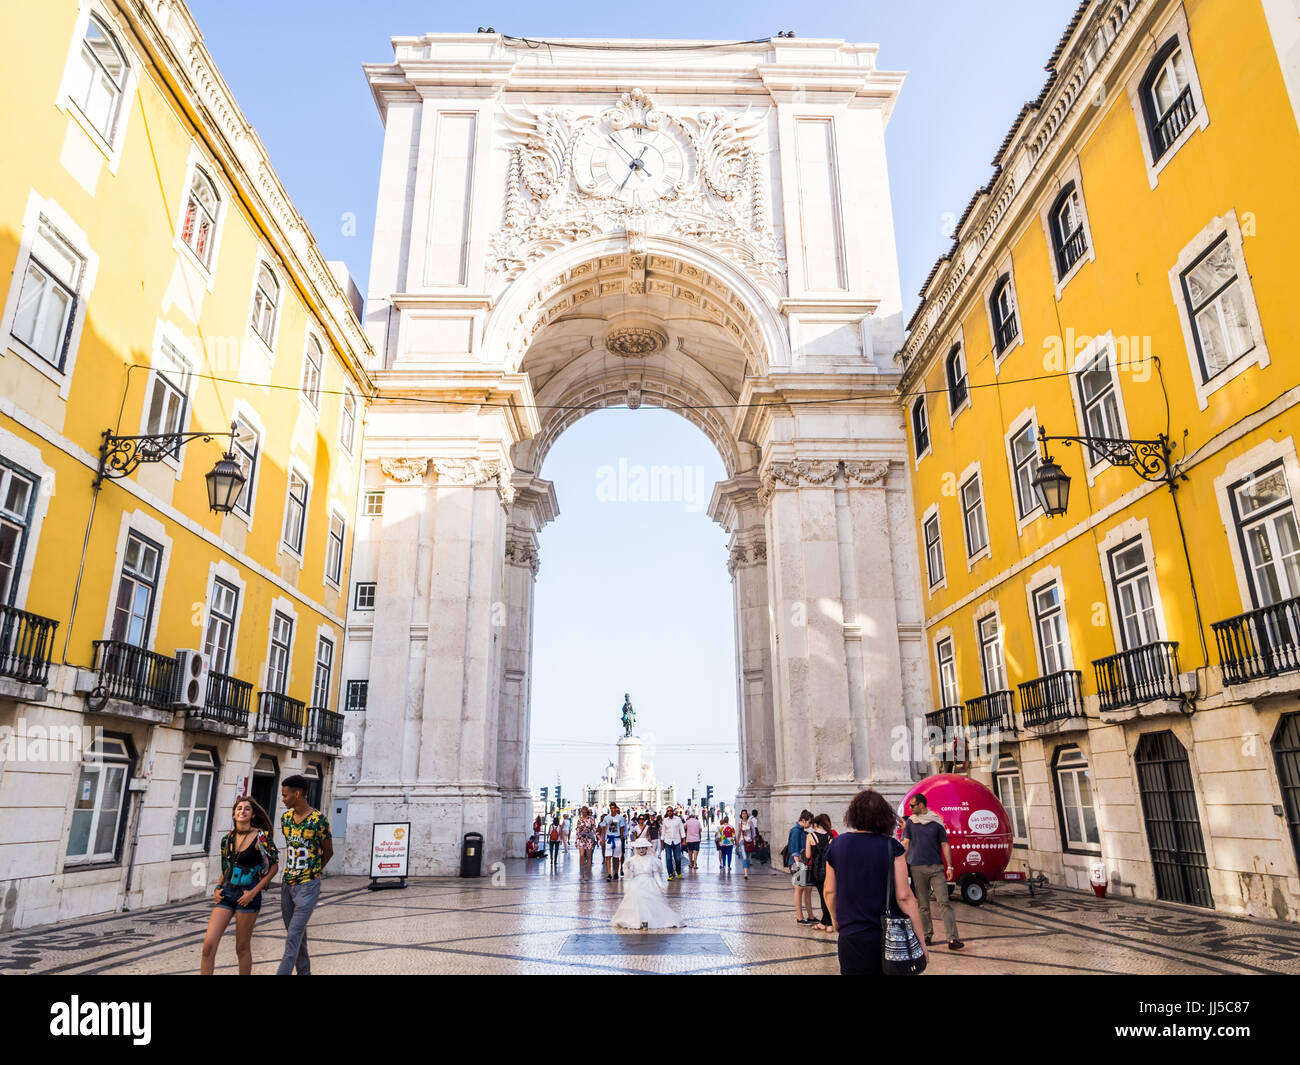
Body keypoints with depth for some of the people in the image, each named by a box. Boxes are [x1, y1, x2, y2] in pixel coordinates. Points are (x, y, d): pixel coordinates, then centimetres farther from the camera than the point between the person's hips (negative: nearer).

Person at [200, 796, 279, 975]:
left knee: (242, 947, 5)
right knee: (208, 945, -5)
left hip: (247, 895, -4)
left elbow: (274, 866, -6)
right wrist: (218, 888, 8)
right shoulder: (227, 838, 7)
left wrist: (254, 891, -11)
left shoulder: (261, 837, -8)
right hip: (227, 893, 4)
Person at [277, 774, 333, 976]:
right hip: (287, 884, 6)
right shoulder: (285, 817, 4)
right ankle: (304, 972, 25)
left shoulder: (319, 820, -14)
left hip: (308, 886, -6)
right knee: (297, 934, 14)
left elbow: (328, 852, -3)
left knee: (293, 936, -10)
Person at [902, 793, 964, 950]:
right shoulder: (910, 822, 8)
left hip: (936, 867, -1)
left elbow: (945, 845, 6)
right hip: (917, 868, 1)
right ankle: (927, 934, 18)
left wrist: (949, 866, 0)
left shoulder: (937, 822, 4)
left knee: (943, 902, -7)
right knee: (923, 905, 7)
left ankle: (952, 938, -9)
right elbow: (905, 844, 7)